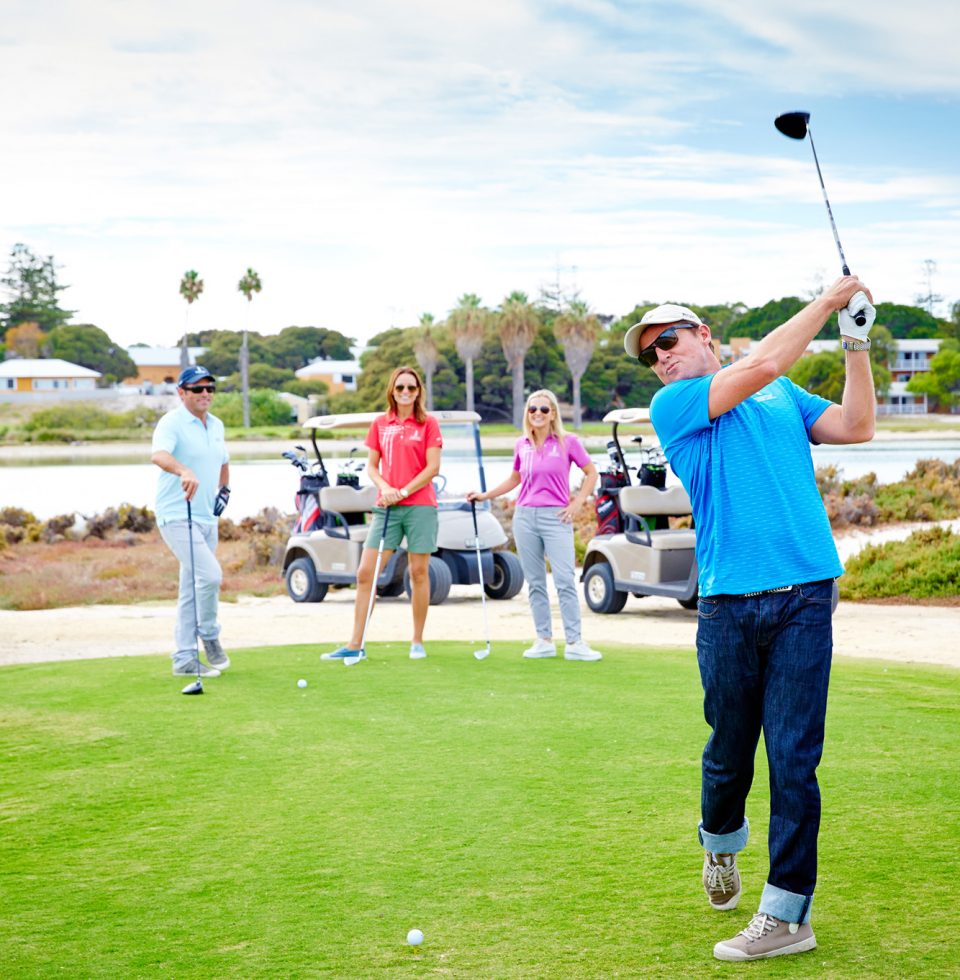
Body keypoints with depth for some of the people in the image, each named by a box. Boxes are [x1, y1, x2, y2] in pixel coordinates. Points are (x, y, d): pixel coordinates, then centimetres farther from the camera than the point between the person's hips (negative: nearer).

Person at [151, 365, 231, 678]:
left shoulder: (216, 425, 13)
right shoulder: (172, 423, -12)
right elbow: (159, 455, -33)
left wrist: (224, 490, 12)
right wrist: (184, 471, -52)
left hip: (207, 518, 8)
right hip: (177, 517, -8)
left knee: (192, 590, 10)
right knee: (210, 574, -21)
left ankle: (184, 658, 16)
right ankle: (209, 636, 1)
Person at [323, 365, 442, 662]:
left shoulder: (428, 424, 2)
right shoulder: (379, 425, 10)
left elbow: (433, 467, -4)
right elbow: (371, 465, 11)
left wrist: (404, 491, -12)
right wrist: (384, 487, -8)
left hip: (420, 506, -3)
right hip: (387, 507, 3)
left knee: (419, 573, 2)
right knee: (365, 573, -3)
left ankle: (417, 642, 14)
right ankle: (355, 645, 2)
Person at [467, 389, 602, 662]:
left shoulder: (568, 442, -1)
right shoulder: (522, 445, 10)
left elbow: (591, 473, 7)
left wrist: (578, 502, -3)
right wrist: (486, 495, 19)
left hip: (556, 517, -4)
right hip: (525, 516, 4)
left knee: (565, 581, -9)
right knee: (535, 583, 5)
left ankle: (574, 643, -7)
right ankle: (544, 640, 11)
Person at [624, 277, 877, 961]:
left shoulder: (785, 395, 21)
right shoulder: (673, 406, 7)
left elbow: (856, 427, 12)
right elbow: (762, 365, -5)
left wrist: (858, 343, 7)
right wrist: (830, 300, 1)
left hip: (804, 596, 1)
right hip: (729, 603, -1)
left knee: (794, 759, -3)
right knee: (730, 751, 6)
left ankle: (788, 912, 2)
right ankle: (721, 846, 37)